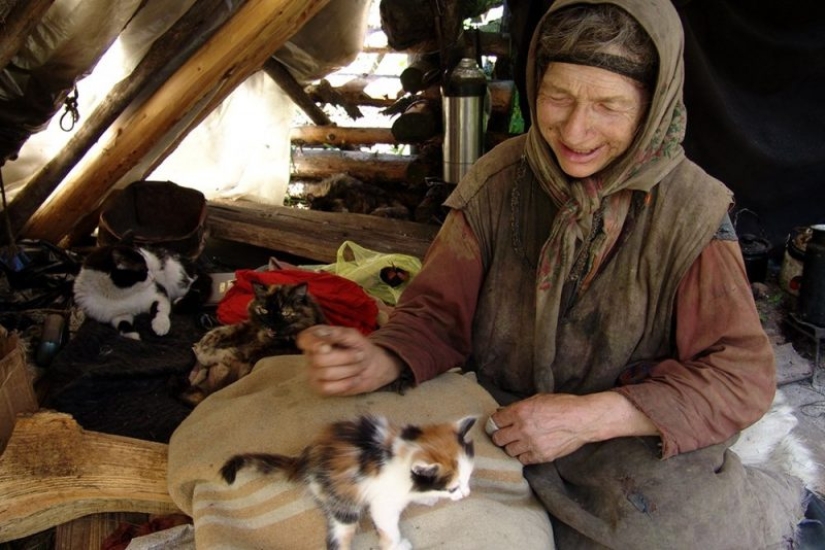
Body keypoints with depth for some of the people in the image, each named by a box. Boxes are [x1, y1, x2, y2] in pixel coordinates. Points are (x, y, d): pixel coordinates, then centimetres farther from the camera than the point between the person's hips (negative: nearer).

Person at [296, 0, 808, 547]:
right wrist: (377, 362, -24)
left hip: (637, 441, -2)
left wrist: (592, 416, -24)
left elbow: (741, 375, -12)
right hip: (503, 425, 3)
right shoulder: (497, 182, -6)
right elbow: (439, 313, -2)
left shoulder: (691, 210, -11)